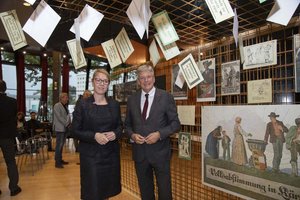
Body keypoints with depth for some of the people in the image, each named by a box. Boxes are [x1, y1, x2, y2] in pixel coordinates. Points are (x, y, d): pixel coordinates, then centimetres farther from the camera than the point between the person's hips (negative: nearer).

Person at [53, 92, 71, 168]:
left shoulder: (65, 106, 16)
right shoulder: (57, 106, -9)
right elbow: (59, 117, -16)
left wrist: (69, 123, 2)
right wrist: (67, 124, -14)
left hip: (65, 128, 8)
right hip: (59, 128, -8)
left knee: (61, 145, 12)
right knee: (59, 145, -6)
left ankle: (60, 160, 21)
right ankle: (57, 162, -1)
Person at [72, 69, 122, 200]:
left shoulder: (114, 104, 5)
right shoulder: (82, 104, -5)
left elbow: (120, 125, 11)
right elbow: (75, 131, -5)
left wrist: (115, 134, -11)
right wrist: (94, 136, -20)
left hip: (111, 153, 3)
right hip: (91, 154, -3)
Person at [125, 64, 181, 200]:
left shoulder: (166, 97, -6)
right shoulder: (132, 99, 4)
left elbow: (175, 123, -6)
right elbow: (127, 124, 10)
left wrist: (159, 134, -20)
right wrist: (132, 135, -10)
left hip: (160, 152, -3)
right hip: (139, 152, 3)